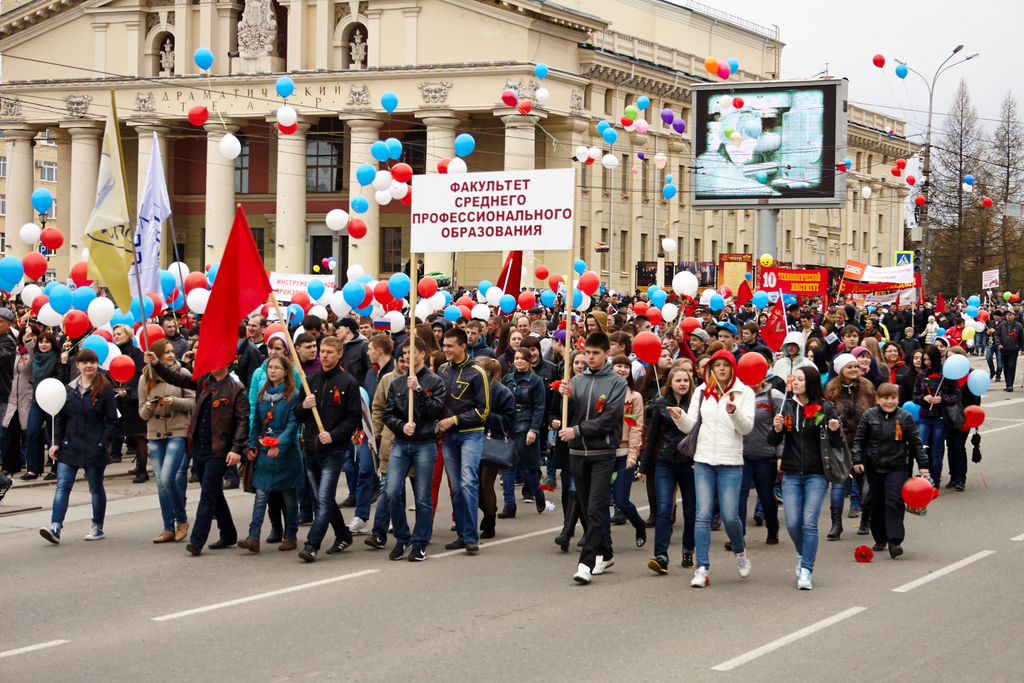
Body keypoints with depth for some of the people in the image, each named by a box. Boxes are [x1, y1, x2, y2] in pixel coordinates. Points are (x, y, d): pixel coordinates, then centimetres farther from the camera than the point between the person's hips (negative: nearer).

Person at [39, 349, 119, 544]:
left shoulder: (105, 390, -3)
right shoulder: (69, 389, 8)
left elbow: (112, 421, -2)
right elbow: (60, 418, 12)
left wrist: (104, 443, -10)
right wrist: (56, 443, 5)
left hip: (94, 450, -3)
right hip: (69, 447, 3)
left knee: (96, 488, 9)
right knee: (63, 486, -7)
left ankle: (98, 528, 21)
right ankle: (55, 527, -15)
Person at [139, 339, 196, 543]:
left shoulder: (183, 374, -2)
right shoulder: (145, 379, 7)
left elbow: (194, 402, -2)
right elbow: (142, 413, 10)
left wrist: (174, 401, -18)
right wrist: (149, 408, -12)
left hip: (178, 433, -4)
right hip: (155, 435, 4)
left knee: (167, 479, -15)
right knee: (161, 484, 5)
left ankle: (182, 519, 6)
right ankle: (169, 529, 12)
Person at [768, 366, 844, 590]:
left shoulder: (824, 408, -2)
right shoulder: (787, 407, 6)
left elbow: (837, 444, 0)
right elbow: (773, 442, 6)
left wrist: (834, 430, -21)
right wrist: (777, 429, -15)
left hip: (816, 475, -3)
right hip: (791, 475, 3)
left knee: (809, 523, -10)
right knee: (793, 523, -2)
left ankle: (806, 571, -3)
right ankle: (803, 554, 27)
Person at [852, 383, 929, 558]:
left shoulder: (905, 417, 0)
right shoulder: (869, 416, 1)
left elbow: (915, 443, 4)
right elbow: (859, 440, 5)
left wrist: (923, 465, 1)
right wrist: (858, 460, -5)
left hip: (898, 468, -2)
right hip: (873, 468, 2)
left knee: (894, 502, -13)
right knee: (877, 504, 10)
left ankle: (895, 541, -15)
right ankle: (880, 539, 24)